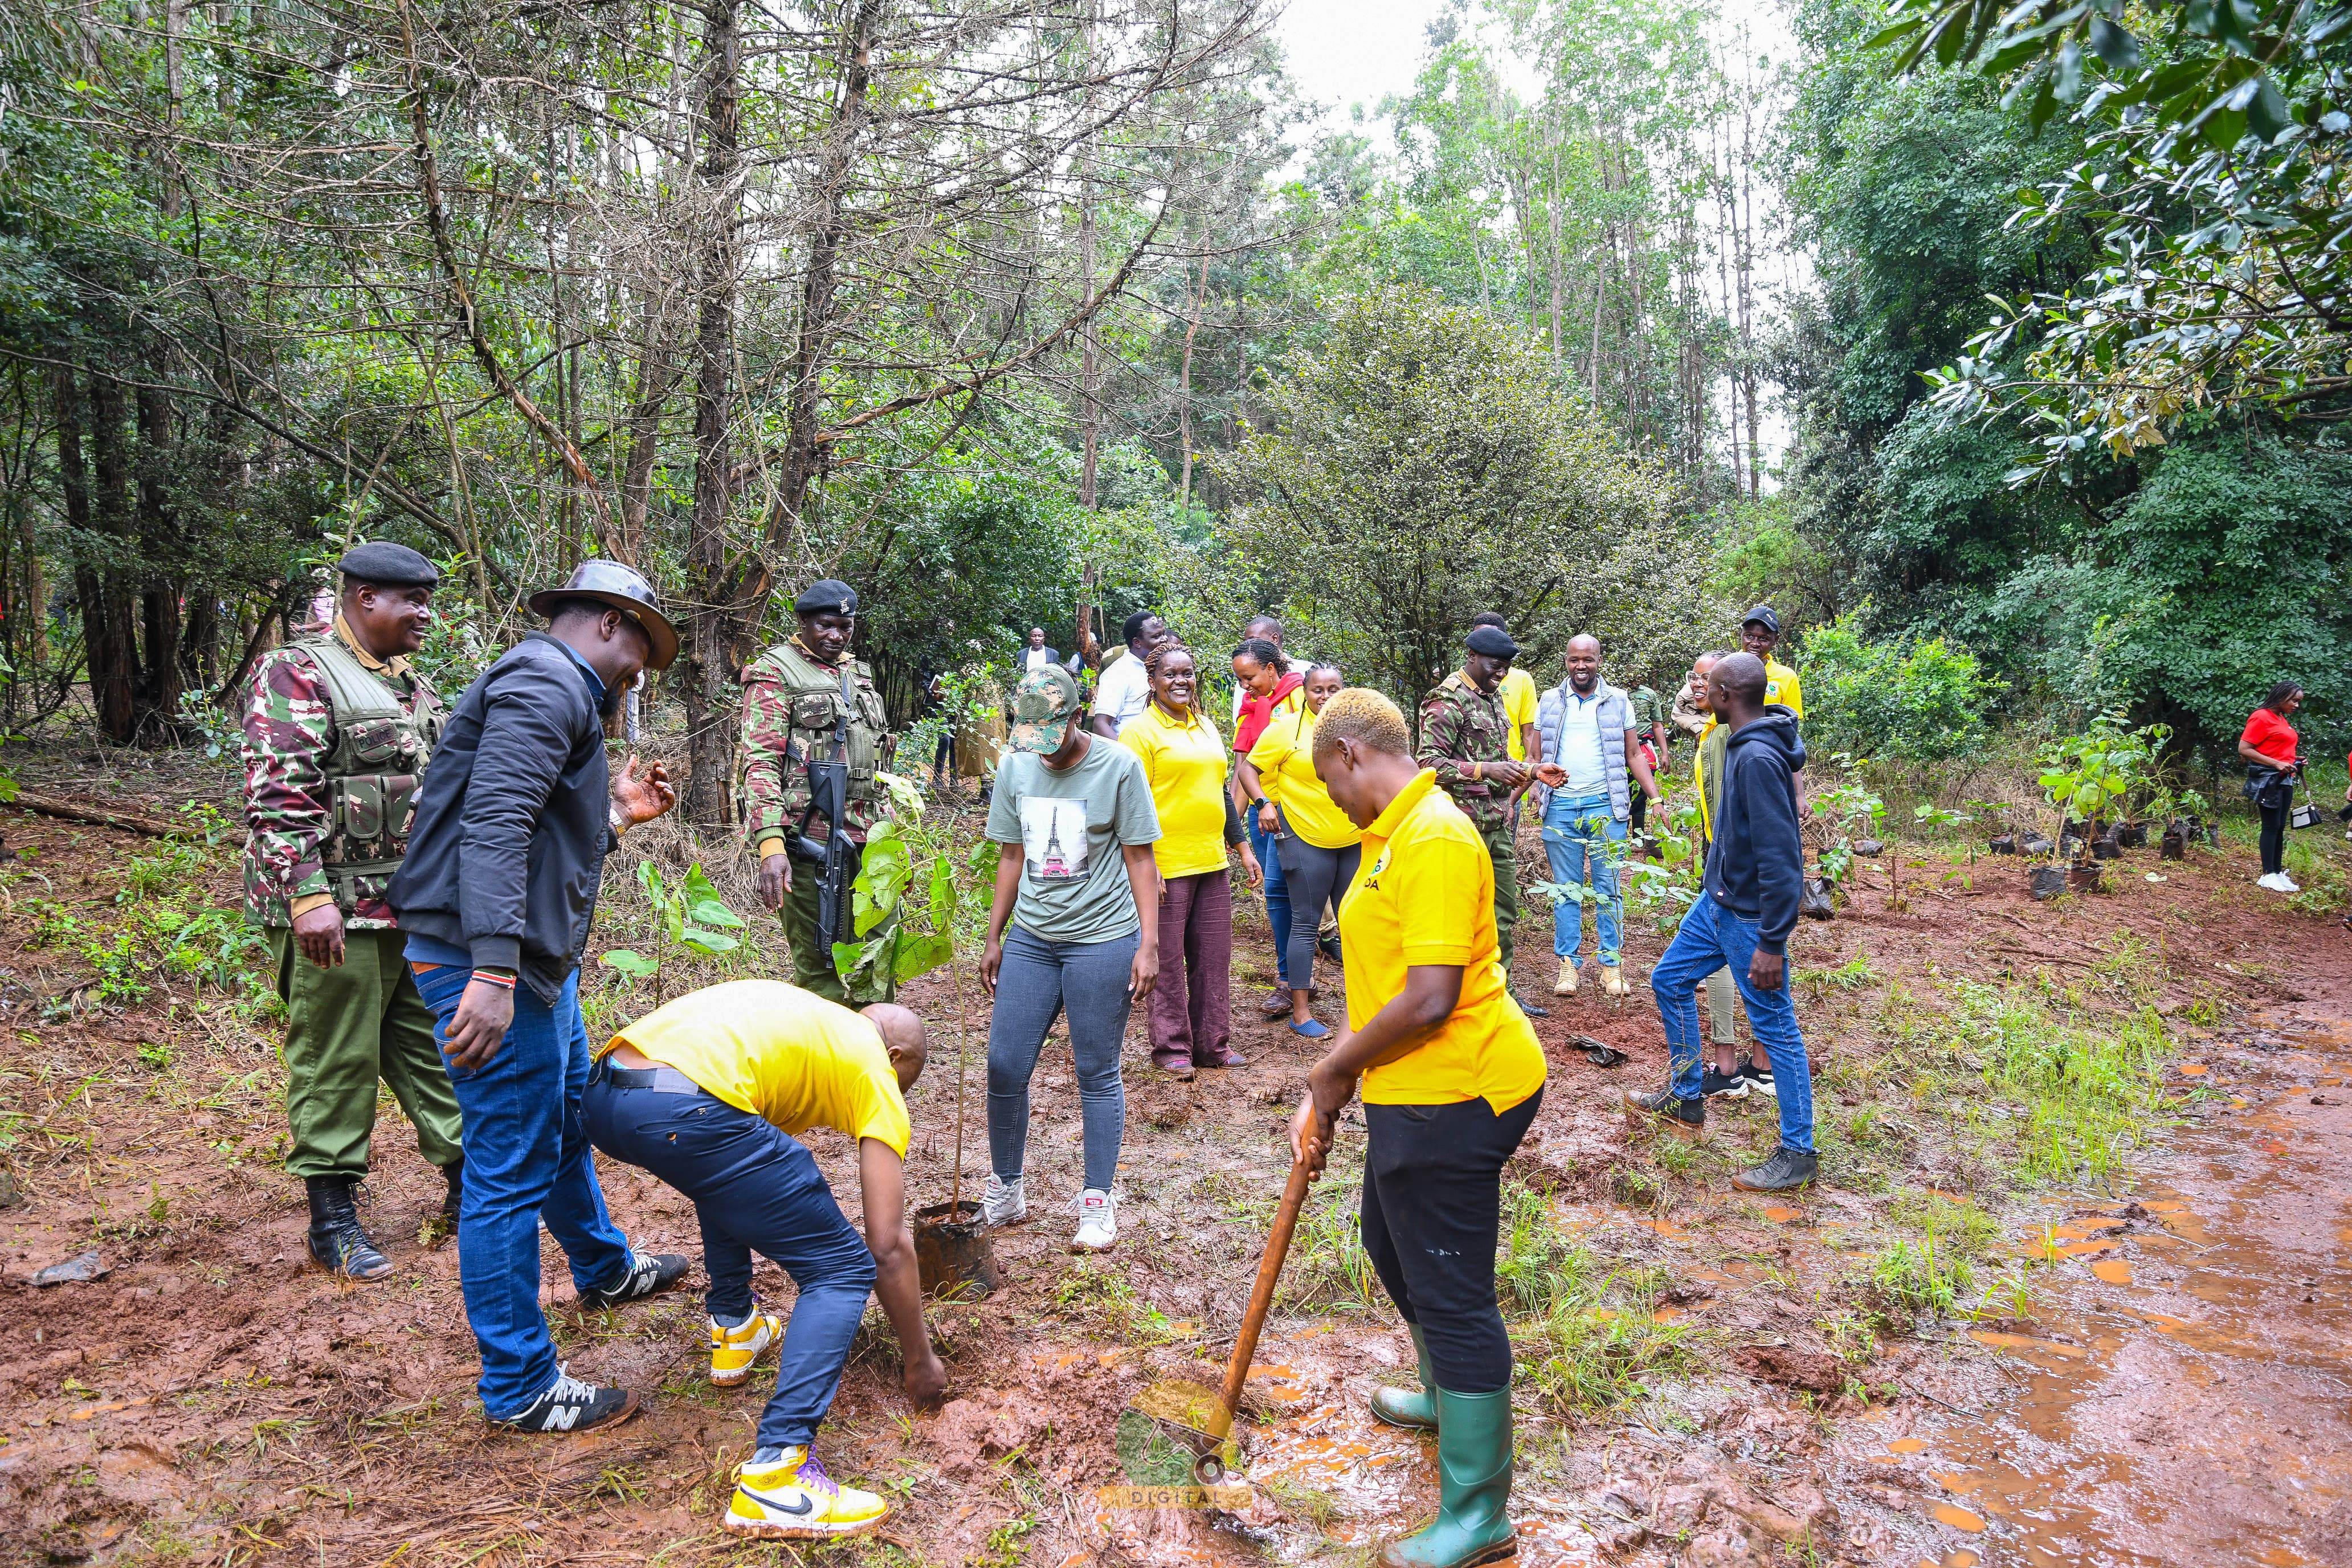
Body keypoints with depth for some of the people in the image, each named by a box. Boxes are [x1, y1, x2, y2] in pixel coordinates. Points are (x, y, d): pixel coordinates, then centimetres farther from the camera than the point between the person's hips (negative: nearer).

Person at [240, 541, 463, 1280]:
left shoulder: (411, 683, 17)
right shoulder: (296, 675, -9)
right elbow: (279, 795, -17)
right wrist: (309, 896, -24)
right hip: (338, 913, -8)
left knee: (435, 1047, 13)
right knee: (335, 1064, 2)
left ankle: (467, 1187, 24)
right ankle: (333, 1222, 14)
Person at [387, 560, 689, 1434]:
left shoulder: (565, 696, 19)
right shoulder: (546, 682, -14)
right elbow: (492, 824, -27)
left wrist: (617, 814, 19)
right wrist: (493, 972, -33)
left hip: (537, 961, 11)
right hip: (491, 965, -11)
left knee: (567, 1124, 27)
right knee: (512, 1171, -2)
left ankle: (605, 1271, 49)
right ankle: (519, 1388, 11)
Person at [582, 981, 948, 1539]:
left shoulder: (800, 1017, 34)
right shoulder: (874, 1071, 14)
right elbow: (889, 1246, 11)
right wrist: (920, 1361, 24)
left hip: (599, 1095, 9)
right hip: (687, 1113, -9)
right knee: (844, 1271, 5)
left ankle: (734, 1329, 40)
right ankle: (774, 1476, -5)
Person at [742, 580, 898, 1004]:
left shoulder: (858, 674, 20)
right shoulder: (775, 672, -1)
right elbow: (760, 762, -11)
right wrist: (770, 844, -23)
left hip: (867, 841, 7)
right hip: (809, 841, -6)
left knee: (880, 959, 8)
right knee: (817, 967, -1)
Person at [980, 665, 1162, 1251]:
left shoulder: (1119, 766, -8)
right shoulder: (1016, 767, 5)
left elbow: (1140, 860, -5)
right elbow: (1012, 857, 13)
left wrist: (1148, 945, -9)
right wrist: (993, 938, 13)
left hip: (1102, 939, -4)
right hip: (1030, 939, 4)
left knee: (1098, 1074, 3)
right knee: (1004, 1067, 4)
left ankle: (1098, 1201, 18)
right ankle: (1005, 1192, 23)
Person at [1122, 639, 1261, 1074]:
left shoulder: (1206, 725, 16)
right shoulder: (1140, 730, -6)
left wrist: (1243, 848, 19)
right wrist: (1146, 866, -17)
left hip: (1213, 861, 7)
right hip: (1166, 867, -7)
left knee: (1214, 959, 11)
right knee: (1168, 962, 2)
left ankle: (1213, 1044, 21)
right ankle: (1171, 1047, 14)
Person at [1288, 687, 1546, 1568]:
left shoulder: (1436, 841, -23)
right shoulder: (1393, 835, 11)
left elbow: (1428, 1001, -29)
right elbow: (1385, 981, 15)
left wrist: (1334, 1070, -14)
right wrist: (1326, 1096, 11)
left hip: (1453, 1096, -11)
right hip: (1417, 1091, 11)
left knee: (1449, 1293, 1)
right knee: (1392, 1244, 28)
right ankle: (1447, 1398, 53)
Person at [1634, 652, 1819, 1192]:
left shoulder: (1759, 759, -26)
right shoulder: (1741, 746, 4)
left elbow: (1779, 856, -28)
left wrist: (1773, 943, -26)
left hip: (1749, 915, -10)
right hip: (1718, 900, 10)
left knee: (1775, 1028, 1)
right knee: (1669, 980, 19)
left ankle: (1798, 1153, 14)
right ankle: (1686, 1099, 33)